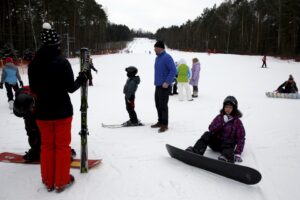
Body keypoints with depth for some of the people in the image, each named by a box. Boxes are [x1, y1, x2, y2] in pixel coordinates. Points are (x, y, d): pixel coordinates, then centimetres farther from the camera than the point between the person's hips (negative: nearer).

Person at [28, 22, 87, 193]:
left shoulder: (34, 63, -1)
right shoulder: (62, 62, -15)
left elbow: (33, 88, 7)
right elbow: (71, 88, -11)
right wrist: (82, 78, 6)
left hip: (42, 111, 4)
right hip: (62, 110, -4)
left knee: (47, 145, 15)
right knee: (62, 146, 9)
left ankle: (49, 181, 26)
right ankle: (61, 181, 19)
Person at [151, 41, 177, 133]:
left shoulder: (167, 57, -13)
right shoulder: (157, 58, 15)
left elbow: (173, 71, -19)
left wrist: (167, 82, -21)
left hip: (164, 86, -9)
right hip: (158, 85, 9)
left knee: (163, 105, -6)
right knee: (158, 104, 14)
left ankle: (164, 125, 3)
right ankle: (160, 122, 26)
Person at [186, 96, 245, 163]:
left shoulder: (237, 122, -1)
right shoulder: (219, 117, 8)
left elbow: (240, 138, -8)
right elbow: (211, 129, -5)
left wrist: (237, 153, -20)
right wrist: (223, 122, -18)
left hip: (227, 145, -3)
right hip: (215, 143, 3)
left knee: (229, 141, -34)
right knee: (207, 134, -23)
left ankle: (227, 157, -63)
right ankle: (195, 151, -43)